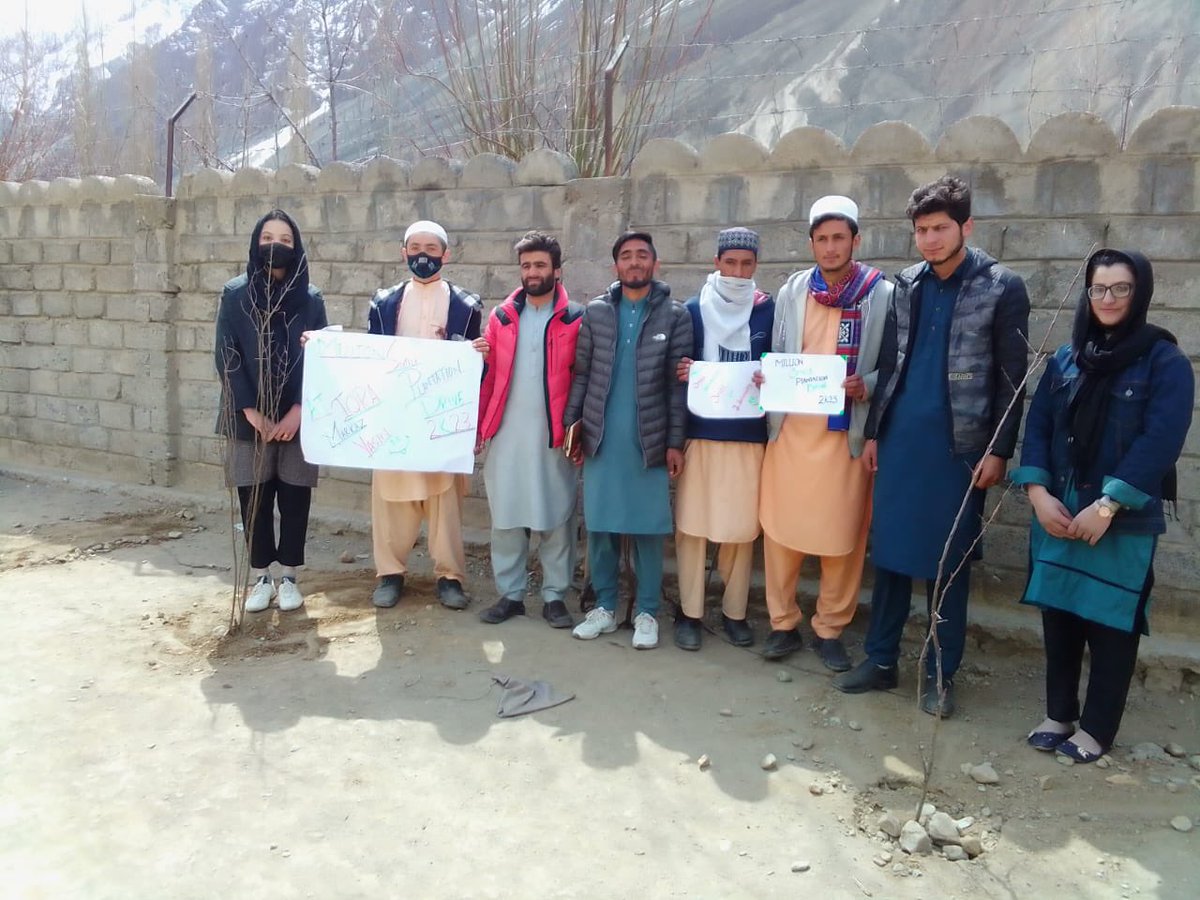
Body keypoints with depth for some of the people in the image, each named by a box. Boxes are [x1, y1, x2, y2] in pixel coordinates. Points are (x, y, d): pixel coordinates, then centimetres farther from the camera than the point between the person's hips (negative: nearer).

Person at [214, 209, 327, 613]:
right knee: (254, 497, 4)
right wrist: (251, 411, -11)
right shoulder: (235, 295, 2)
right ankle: (260, 576, 18)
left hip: (298, 418, 0)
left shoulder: (310, 299, 3)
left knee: (294, 497, 4)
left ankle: (288, 576, 17)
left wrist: (298, 410, -11)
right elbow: (226, 357, -3)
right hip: (249, 418, 0)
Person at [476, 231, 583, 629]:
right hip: (505, 433, 3)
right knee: (505, 515, 8)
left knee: (556, 517, 5)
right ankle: (510, 593, 20)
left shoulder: (575, 319, 0)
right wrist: (478, 425, 2)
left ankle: (554, 596, 17)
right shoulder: (501, 317, 8)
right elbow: (489, 376, 6)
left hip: (554, 434, -2)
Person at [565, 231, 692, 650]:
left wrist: (675, 442, -5)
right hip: (600, 438, 2)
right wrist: (571, 420, 0)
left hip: (650, 441, -2)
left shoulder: (675, 315, 1)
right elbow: (581, 372, 8)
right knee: (599, 526, 7)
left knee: (648, 529, 4)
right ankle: (604, 607, 20)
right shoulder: (595, 312, 7)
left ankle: (646, 612, 16)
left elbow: (678, 384, -1)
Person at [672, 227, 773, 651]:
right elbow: (677, 367, 10)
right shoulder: (693, 309, 6)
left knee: (743, 526, 4)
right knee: (692, 523, 1)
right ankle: (690, 612, 13)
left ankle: (735, 612, 19)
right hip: (699, 432, 0)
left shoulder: (769, 310, 6)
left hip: (748, 434, 0)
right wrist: (682, 372, -13)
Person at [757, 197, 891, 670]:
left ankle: (830, 629, 22)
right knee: (780, 529, 6)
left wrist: (865, 387, -19)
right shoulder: (792, 291, 6)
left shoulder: (883, 295, -3)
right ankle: (783, 623, 22)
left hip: (847, 433, -2)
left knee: (843, 535, 5)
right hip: (791, 428, 2)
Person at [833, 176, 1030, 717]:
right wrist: (873, 433, 10)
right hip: (900, 441, 4)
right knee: (889, 554, 8)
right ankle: (880, 660, 20)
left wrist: (998, 451, -9)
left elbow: (1012, 379, -4)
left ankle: (940, 675, 18)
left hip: (959, 446, -4)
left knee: (948, 564, 5)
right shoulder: (905, 285, 9)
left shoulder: (1002, 288, -4)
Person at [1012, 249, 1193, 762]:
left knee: (1111, 626, 5)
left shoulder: (1166, 362, -4)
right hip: (1057, 514, 4)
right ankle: (1059, 715, 25)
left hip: (1125, 523, -4)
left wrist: (1107, 506, -18)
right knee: (1058, 616, 10)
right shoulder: (1065, 360, 9)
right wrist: (1038, 492, -9)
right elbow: (1037, 427, 5)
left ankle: (1095, 728, 19)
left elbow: (1160, 443, -13)